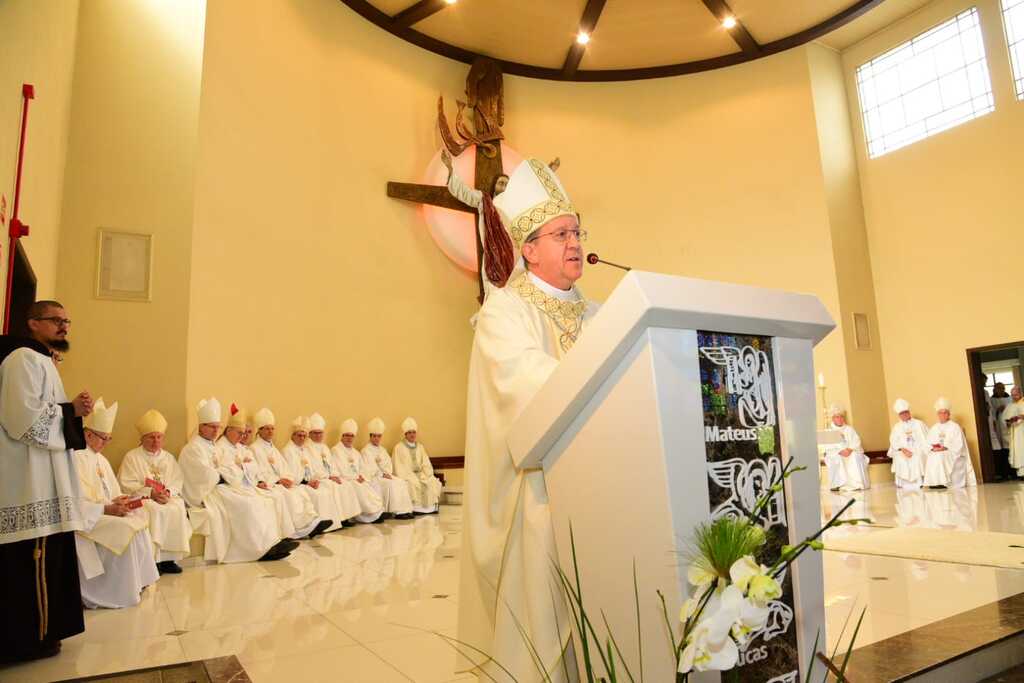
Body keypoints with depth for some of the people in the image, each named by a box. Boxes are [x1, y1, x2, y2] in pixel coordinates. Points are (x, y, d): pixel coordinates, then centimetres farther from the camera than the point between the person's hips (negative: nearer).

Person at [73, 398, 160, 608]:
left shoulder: (101, 459, 16)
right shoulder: (76, 459, -13)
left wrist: (120, 501, -4)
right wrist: (107, 509, -22)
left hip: (106, 512, 8)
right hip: (86, 518, -8)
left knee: (140, 522, -14)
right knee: (125, 529, -26)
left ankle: (138, 583, -10)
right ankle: (122, 593, -16)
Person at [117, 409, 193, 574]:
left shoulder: (169, 458, 20)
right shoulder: (131, 457, 8)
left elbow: (178, 482, 10)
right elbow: (126, 484, -4)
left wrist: (168, 492, -13)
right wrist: (150, 493, -16)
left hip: (168, 498, 3)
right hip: (143, 499, -3)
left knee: (178, 510, -28)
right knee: (156, 511, -34)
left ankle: (169, 557, -22)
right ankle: (154, 558, -28)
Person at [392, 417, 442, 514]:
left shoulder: (420, 447, 15)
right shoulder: (399, 447, -1)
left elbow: (426, 465, 10)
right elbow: (399, 468, -8)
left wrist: (423, 476, -10)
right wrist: (412, 477, -19)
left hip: (420, 474, 5)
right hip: (406, 477, -5)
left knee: (434, 483, -21)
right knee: (414, 484, -34)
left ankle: (431, 506, -13)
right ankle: (416, 508, -24)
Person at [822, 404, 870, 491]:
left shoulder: (849, 428, 15)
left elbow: (856, 441, 1)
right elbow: (828, 446, -6)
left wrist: (850, 449, -19)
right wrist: (840, 451, -22)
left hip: (851, 452, 1)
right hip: (836, 454, -1)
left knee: (856, 456, -31)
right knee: (836, 459, -34)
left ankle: (857, 484, -26)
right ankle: (837, 484, -29)